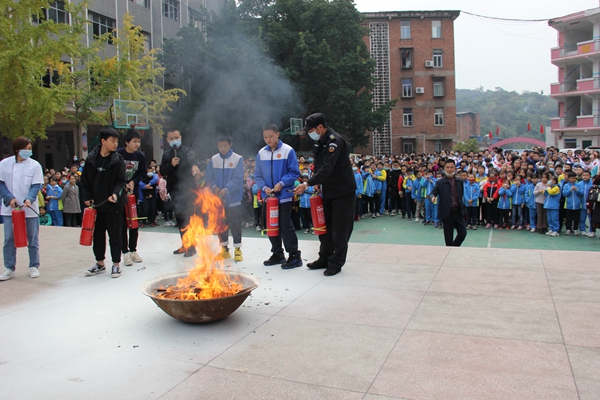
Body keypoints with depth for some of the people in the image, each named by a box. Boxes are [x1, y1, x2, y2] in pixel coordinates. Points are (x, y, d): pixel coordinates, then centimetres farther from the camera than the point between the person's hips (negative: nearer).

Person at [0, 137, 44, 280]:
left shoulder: (35, 165, -2)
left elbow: (36, 185, -5)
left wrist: (29, 199, -21)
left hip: (30, 209, -1)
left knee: (32, 239, 7)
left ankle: (34, 267, 18)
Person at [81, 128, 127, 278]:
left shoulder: (118, 159, -4)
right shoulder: (92, 159, 1)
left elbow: (121, 181, -6)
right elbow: (85, 180, 9)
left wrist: (116, 193, -23)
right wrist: (87, 197, 0)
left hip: (113, 204, -3)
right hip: (96, 204, 3)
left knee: (115, 235, 4)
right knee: (97, 234, 13)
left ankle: (116, 264, 15)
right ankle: (100, 263, 27)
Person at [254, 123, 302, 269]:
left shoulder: (288, 151, -8)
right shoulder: (261, 153, 4)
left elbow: (294, 172, -8)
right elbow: (257, 175, 7)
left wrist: (282, 183, -19)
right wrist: (264, 187, -9)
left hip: (284, 196, -5)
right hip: (268, 196, 5)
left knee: (286, 226, -5)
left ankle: (294, 256, 6)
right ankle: (277, 254, 26)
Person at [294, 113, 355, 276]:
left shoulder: (335, 141, -21)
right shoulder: (319, 142, 8)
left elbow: (327, 168, -29)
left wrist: (308, 184, -29)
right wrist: (316, 184, 2)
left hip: (343, 192, -9)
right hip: (328, 191, 9)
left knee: (339, 229, -2)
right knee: (325, 226, 14)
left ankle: (336, 263, 7)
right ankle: (324, 259, 25)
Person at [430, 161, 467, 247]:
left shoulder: (459, 182, 8)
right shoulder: (440, 182, -3)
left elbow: (461, 195, 13)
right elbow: (433, 193, -9)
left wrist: (462, 207, 4)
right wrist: (433, 197, -32)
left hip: (458, 212, 3)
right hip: (447, 213, -3)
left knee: (463, 233, 2)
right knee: (448, 236, 4)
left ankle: (454, 247, 27)